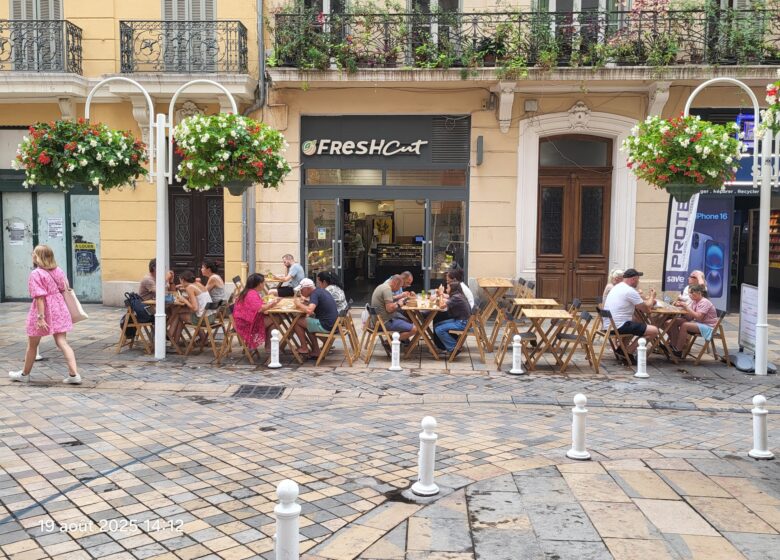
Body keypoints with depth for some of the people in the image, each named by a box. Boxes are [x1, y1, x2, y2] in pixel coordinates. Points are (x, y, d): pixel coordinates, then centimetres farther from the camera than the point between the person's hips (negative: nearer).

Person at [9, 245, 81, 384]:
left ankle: (25, 374, 33)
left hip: (43, 310, -5)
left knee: (32, 344, 14)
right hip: (59, 309, 5)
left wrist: (40, 317, -22)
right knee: (62, 342, 2)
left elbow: (40, 297, -21)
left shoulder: (36, 274, -16)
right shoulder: (58, 270, 3)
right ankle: (74, 374, -9)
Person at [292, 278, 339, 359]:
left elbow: (309, 310, -30)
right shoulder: (321, 290, 13)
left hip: (326, 326, -10)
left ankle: (304, 348, 13)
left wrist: (299, 304, -12)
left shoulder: (315, 294, -15)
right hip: (333, 323, 10)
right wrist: (304, 303, 11)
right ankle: (316, 351, 22)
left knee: (296, 322, -1)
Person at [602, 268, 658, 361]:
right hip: (619, 326, -10)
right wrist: (652, 297, 12)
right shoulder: (630, 291, -14)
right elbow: (647, 309, -6)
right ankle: (628, 353, -6)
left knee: (640, 324, 31)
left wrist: (649, 300, 19)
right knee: (654, 330, -8)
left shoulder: (617, 287, 15)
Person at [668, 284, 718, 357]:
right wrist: (682, 306, -11)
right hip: (697, 323, 9)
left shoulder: (704, 302, -16)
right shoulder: (694, 301, 8)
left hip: (708, 326, -9)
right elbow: (689, 317, 1)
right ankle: (674, 346, -4)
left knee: (684, 325, -29)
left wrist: (686, 306, -25)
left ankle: (678, 351, -20)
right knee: (675, 322, -7)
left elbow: (698, 317, -27)